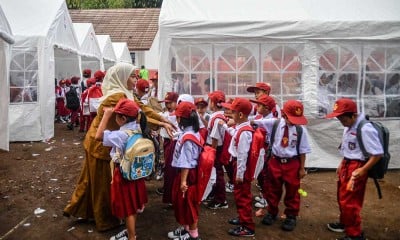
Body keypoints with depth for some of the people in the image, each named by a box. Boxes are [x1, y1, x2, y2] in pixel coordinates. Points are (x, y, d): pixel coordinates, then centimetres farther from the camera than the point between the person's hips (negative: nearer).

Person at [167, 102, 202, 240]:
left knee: (188, 203, 5)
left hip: (187, 174, -10)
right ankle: (185, 228, 38)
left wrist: (183, 181, -19)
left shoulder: (187, 137, -24)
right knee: (181, 201, 21)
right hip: (188, 172, 10)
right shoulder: (193, 133, 5)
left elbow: (186, 162, -23)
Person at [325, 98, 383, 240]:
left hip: (356, 168, -9)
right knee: (342, 198, 23)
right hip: (346, 165, 9)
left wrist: (363, 170, -23)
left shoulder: (365, 129, -24)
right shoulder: (349, 127, 4)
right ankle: (344, 223, 43)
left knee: (349, 201, 0)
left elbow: (378, 153, -23)